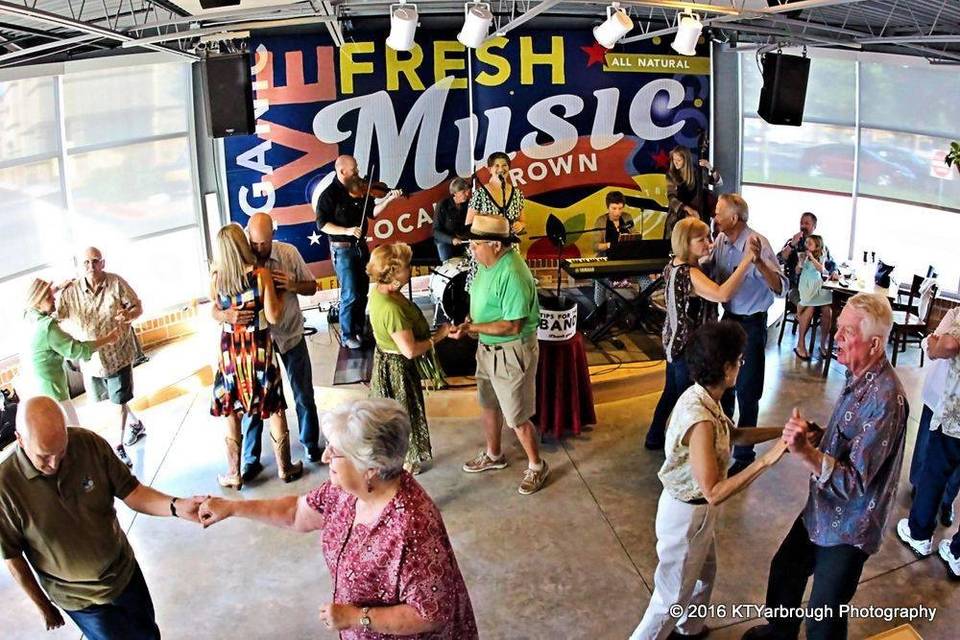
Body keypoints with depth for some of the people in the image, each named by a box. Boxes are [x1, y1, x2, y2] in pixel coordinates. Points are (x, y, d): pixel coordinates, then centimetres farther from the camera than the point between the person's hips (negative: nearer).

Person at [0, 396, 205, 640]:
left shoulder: (89, 443, -20)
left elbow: (130, 492, -13)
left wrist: (175, 506, -32)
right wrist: (43, 606, -3)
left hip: (124, 572, 3)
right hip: (80, 599, -3)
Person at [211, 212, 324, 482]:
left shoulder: (288, 253, -12)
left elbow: (311, 287, 0)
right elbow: (215, 309, -16)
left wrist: (293, 285, -23)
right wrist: (227, 315, -40)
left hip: (290, 336, 1)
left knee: (303, 395, 14)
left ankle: (310, 444, 37)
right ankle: (251, 459, 23)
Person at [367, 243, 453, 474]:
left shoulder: (379, 290, -5)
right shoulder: (392, 309, -34)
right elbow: (410, 350, -30)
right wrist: (437, 337, -17)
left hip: (387, 360, 9)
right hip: (399, 368, -9)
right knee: (405, 413, 11)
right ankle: (405, 463, 31)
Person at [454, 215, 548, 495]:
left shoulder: (513, 274, -29)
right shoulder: (488, 262, -2)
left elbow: (512, 326, -28)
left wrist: (471, 328, -26)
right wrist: (469, 320, -4)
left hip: (511, 353, -9)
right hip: (488, 347, 9)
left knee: (516, 417, 5)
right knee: (488, 404, 24)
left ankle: (536, 466, 27)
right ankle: (493, 455, 45)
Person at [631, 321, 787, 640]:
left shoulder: (703, 397, -6)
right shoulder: (701, 421, -35)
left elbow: (735, 434, 13)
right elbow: (714, 492, -35)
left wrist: (782, 431, 4)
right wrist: (767, 459, -37)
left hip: (697, 507, 10)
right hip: (688, 514, -10)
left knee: (705, 572, 31)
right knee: (673, 594, 10)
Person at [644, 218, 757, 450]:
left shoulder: (673, 264, 1)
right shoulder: (689, 274, -29)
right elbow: (722, 294, -45)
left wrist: (706, 255, 11)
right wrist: (746, 261, -44)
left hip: (675, 341, 10)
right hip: (688, 346, -10)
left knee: (671, 392, 24)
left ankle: (654, 437, 40)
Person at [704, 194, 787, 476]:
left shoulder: (758, 243, -22)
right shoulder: (721, 240, -1)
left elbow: (781, 288, -29)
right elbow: (706, 269, 11)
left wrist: (758, 261, -43)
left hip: (752, 323, -7)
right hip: (729, 318, 7)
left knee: (747, 391, 0)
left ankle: (744, 454, 13)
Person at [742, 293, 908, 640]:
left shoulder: (885, 399, -30)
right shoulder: (858, 377, -1)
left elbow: (855, 482, -30)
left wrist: (806, 452, -43)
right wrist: (814, 434, -7)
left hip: (847, 527, -9)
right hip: (821, 511, 9)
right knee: (784, 569, 28)